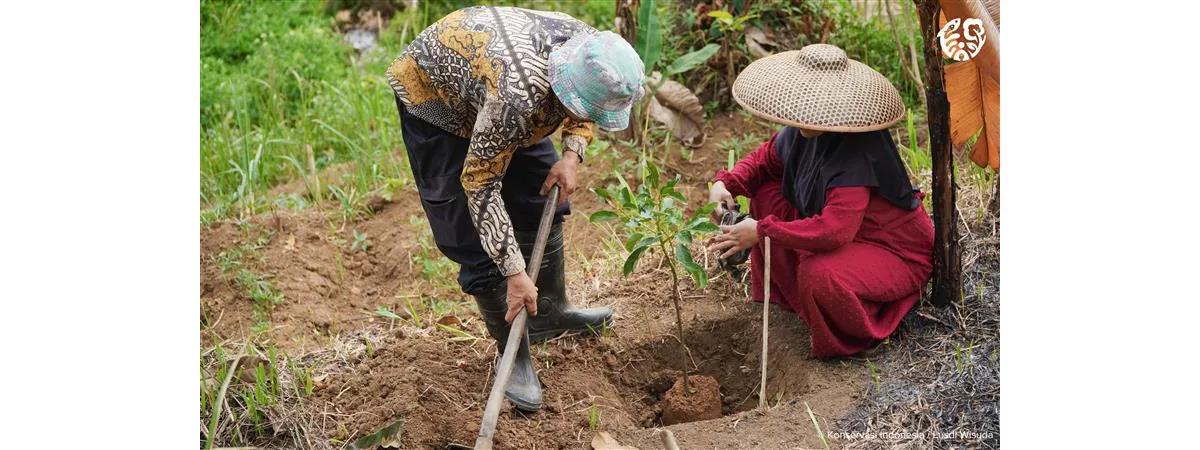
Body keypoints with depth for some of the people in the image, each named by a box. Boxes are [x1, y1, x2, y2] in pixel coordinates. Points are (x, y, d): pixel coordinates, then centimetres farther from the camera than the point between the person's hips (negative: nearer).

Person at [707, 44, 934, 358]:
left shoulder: (856, 155, -34)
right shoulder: (805, 133, -9)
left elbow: (833, 231, -41)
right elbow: (765, 158, 9)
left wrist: (762, 231, -34)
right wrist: (726, 184, -11)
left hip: (898, 254, -9)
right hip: (848, 234, 9)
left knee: (819, 273, -37)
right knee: (768, 194, 0)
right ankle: (784, 295, 12)